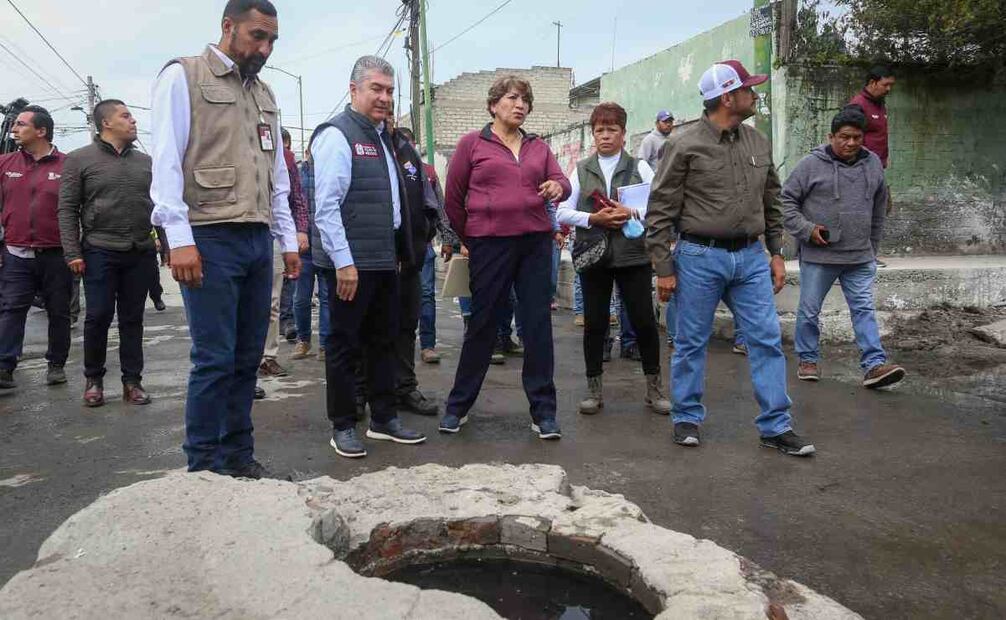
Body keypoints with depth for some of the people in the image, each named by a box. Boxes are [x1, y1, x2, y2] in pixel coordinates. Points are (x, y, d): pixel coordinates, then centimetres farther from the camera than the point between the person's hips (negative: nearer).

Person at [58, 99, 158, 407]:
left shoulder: (145, 161, 12)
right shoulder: (80, 159, 1)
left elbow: (158, 206, 15)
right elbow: (67, 209, -2)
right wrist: (72, 253, -9)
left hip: (141, 254, 3)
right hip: (100, 252, -3)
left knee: (133, 319, 7)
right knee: (98, 316, -1)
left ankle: (132, 381, 14)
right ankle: (93, 378, 17)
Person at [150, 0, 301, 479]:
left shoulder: (265, 95, 20)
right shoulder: (183, 76, 0)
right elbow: (166, 160, -9)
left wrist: (288, 240, 15)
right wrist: (179, 238, -18)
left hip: (258, 241, 7)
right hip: (210, 240, -6)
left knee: (247, 358, 9)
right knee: (214, 360, -6)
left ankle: (238, 456, 19)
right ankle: (203, 468, 6)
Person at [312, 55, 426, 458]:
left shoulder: (382, 137, 17)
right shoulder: (337, 134, -9)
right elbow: (326, 205, -17)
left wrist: (400, 252, 17)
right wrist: (343, 262, -21)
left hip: (385, 260, 9)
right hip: (351, 263, -9)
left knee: (383, 341, 14)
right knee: (345, 345, 2)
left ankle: (383, 418, 26)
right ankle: (343, 427, 14)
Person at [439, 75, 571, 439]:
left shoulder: (538, 147, 14)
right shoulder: (472, 144, 3)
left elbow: (562, 182, 7)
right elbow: (453, 197, 6)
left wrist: (558, 187, -16)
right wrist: (467, 240, 11)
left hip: (536, 242, 3)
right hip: (489, 244, -3)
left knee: (538, 325, 2)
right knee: (482, 324, 3)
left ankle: (543, 411, 12)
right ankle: (458, 406, 19)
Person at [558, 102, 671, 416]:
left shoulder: (639, 167, 8)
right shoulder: (581, 170, 11)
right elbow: (562, 212, 5)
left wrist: (633, 213, -14)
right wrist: (593, 218, -10)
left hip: (633, 254, -1)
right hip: (594, 256, 1)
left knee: (644, 321, 0)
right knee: (595, 323, 6)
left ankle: (654, 388, 16)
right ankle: (594, 389, 19)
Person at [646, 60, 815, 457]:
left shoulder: (758, 143, 10)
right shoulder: (685, 145, -8)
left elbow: (772, 202, 18)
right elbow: (660, 210, -8)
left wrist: (776, 253, 13)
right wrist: (663, 268, -9)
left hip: (750, 257, 5)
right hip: (700, 257, -5)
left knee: (767, 340, 3)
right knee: (691, 342, 6)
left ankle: (776, 426, 12)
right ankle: (687, 417, 23)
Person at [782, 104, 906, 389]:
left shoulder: (873, 164, 9)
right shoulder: (811, 164, -6)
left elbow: (878, 210, 20)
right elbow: (787, 200, -3)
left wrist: (872, 247, 21)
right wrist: (806, 229, -12)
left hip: (860, 258, 3)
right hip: (818, 257, -3)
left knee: (864, 310, 0)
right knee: (809, 311, 7)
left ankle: (874, 365, 1)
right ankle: (808, 360, 23)